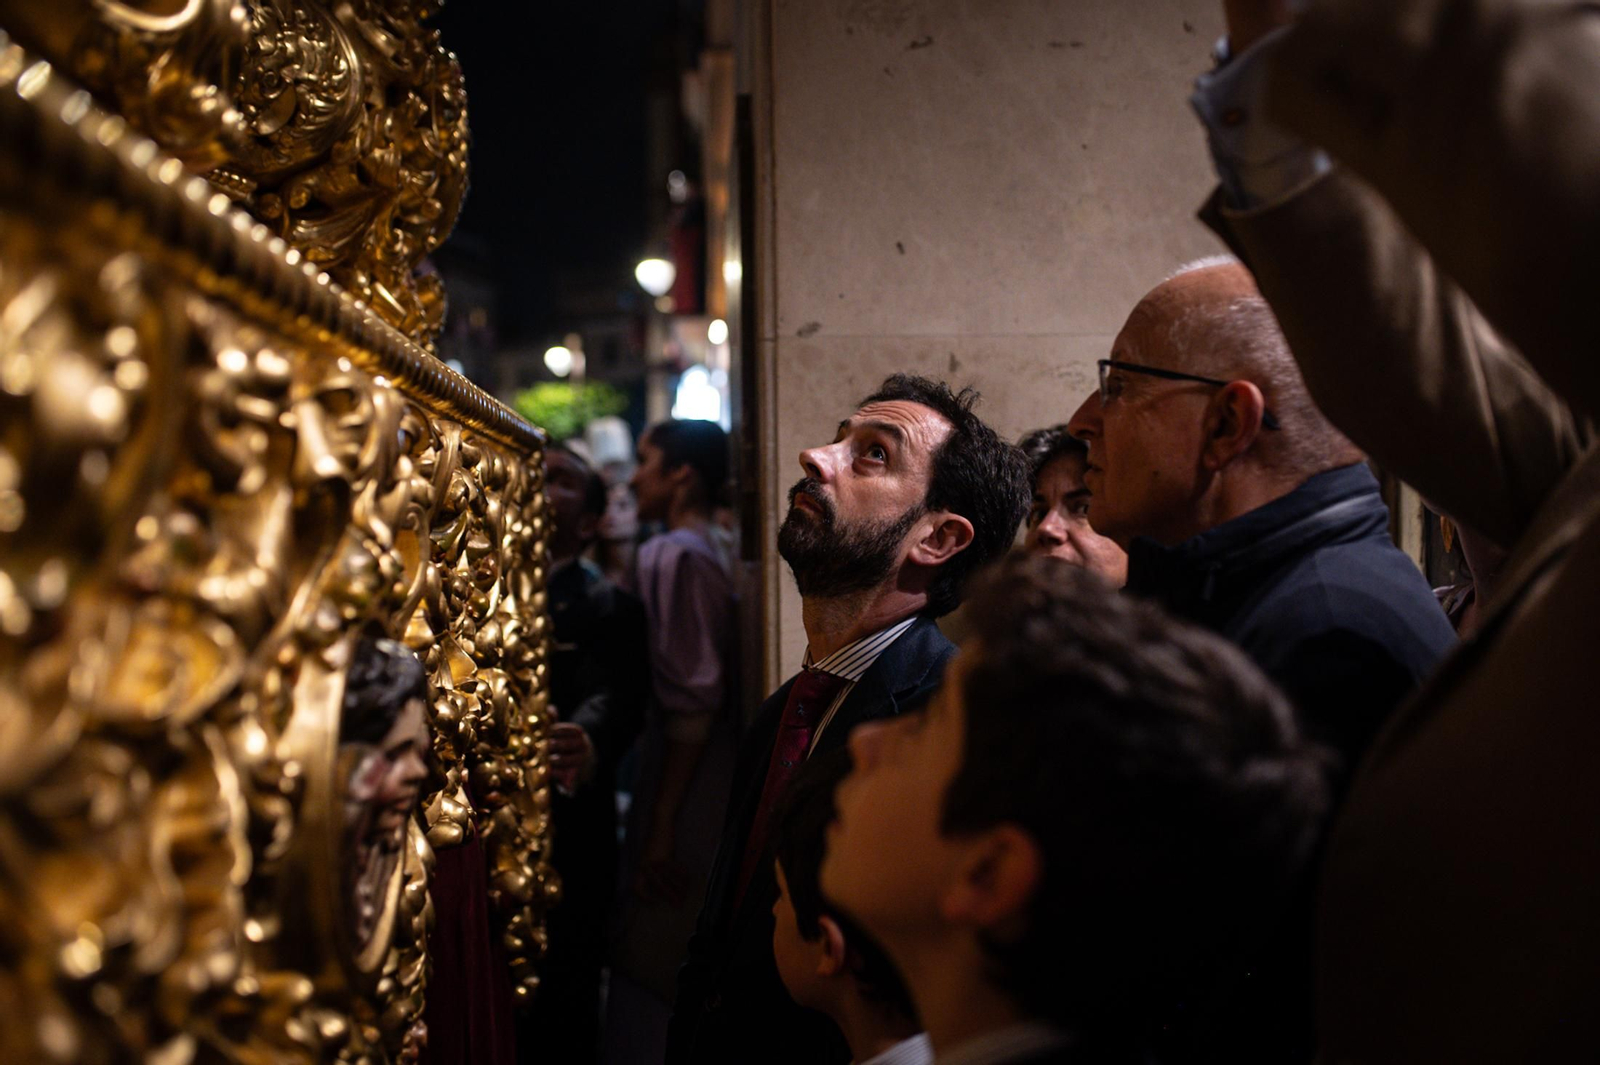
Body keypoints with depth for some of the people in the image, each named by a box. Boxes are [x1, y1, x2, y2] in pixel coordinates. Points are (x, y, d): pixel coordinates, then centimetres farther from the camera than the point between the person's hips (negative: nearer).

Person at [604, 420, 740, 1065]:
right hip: (712, 804, 9)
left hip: (681, 811, -9)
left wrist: (660, 824, -18)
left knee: (652, 982, -3)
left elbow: (692, 701, -20)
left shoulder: (673, 556, -13)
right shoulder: (710, 555, 14)